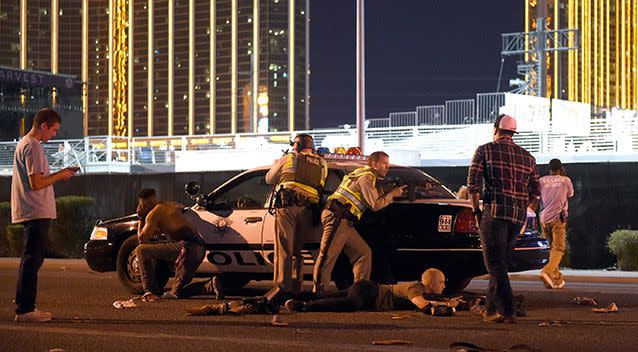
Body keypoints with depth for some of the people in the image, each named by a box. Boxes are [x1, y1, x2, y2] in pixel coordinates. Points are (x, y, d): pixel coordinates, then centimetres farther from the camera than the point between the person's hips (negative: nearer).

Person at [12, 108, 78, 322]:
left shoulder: (25, 144, 19)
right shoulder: (32, 147, -14)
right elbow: (36, 183, -21)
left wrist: (60, 174, 13)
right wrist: (60, 176, -8)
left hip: (33, 214, 11)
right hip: (36, 213, -11)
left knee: (32, 260, 13)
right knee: (31, 260, -9)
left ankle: (26, 308, 17)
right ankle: (24, 310, -9)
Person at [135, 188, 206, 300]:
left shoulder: (154, 212, 3)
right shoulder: (173, 205, 26)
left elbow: (142, 239, 5)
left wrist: (141, 218, 17)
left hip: (185, 247, -8)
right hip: (200, 250, 8)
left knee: (141, 250, -2)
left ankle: (151, 291, -7)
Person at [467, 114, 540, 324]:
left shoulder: (485, 150, 2)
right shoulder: (527, 157, 16)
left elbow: (473, 183, -6)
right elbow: (535, 192, 13)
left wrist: (476, 210, 1)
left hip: (494, 212, -5)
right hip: (519, 216, 5)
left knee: (495, 265, -4)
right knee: (500, 263, 15)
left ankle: (507, 312, -12)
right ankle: (491, 310, 21)